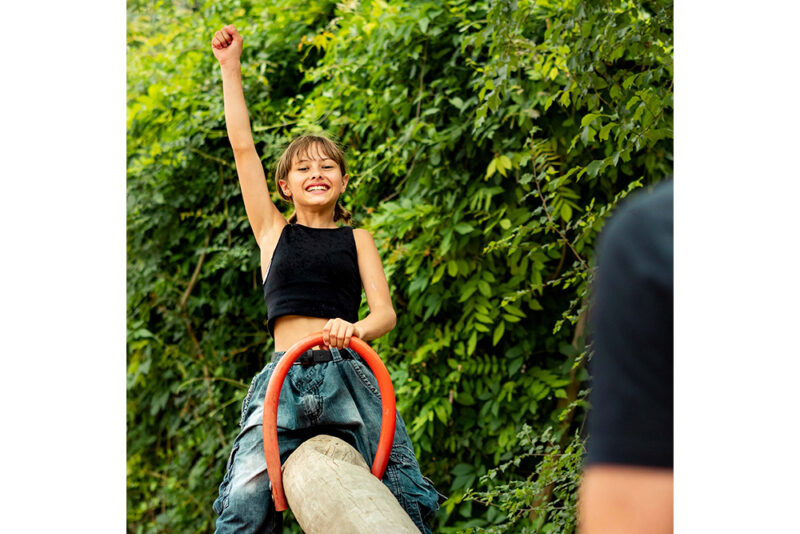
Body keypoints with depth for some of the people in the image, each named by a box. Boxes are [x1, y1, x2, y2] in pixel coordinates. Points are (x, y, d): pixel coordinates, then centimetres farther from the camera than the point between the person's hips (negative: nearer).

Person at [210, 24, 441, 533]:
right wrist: (230, 66, 13)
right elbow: (243, 147, 13)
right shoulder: (274, 232, 16)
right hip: (284, 376, 0)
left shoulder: (357, 239, 16)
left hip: (347, 372, 1)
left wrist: (353, 330, -19)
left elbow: (385, 313, 5)